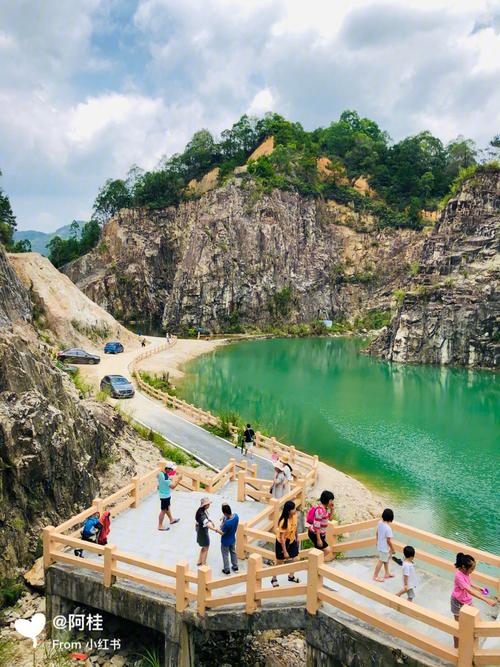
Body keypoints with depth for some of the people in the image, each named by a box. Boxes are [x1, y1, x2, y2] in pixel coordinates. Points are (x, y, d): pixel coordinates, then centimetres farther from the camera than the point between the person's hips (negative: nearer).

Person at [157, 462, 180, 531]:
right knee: (163, 510, 5)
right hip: (165, 496, -10)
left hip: (164, 494, 10)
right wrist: (178, 480, -22)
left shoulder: (161, 473, -5)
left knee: (167, 507, 26)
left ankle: (171, 520, 46)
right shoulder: (165, 477, -33)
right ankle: (160, 526, 18)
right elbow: (172, 486, -26)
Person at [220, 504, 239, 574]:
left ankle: (226, 570, 33)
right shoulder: (236, 516, -21)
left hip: (225, 542, -6)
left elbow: (222, 532, -23)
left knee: (225, 555, 17)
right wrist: (224, 519, -9)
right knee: (233, 552, 26)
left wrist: (222, 522, -16)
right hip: (233, 539, 6)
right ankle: (235, 567, 42)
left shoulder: (227, 523, -41)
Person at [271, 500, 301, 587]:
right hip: (282, 543, -6)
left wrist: (297, 537, 16)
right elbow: (282, 538, -28)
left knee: (294, 560, 9)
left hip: (292, 541, 6)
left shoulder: (294, 515, -16)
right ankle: (274, 579, 32)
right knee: (280, 563, 10)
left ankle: (291, 576, 35)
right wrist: (285, 551, -23)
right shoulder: (284, 522, -35)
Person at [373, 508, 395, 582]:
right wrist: (393, 549, -11)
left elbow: (377, 532, 7)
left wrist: (377, 541, 23)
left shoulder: (380, 523, -8)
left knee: (386, 560, 26)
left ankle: (387, 573, 42)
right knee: (381, 561, 9)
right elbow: (388, 541, -25)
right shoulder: (388, 528, -32)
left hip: (380, 545, 8)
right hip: (385, 547, -8)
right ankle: (375, 576, 22)